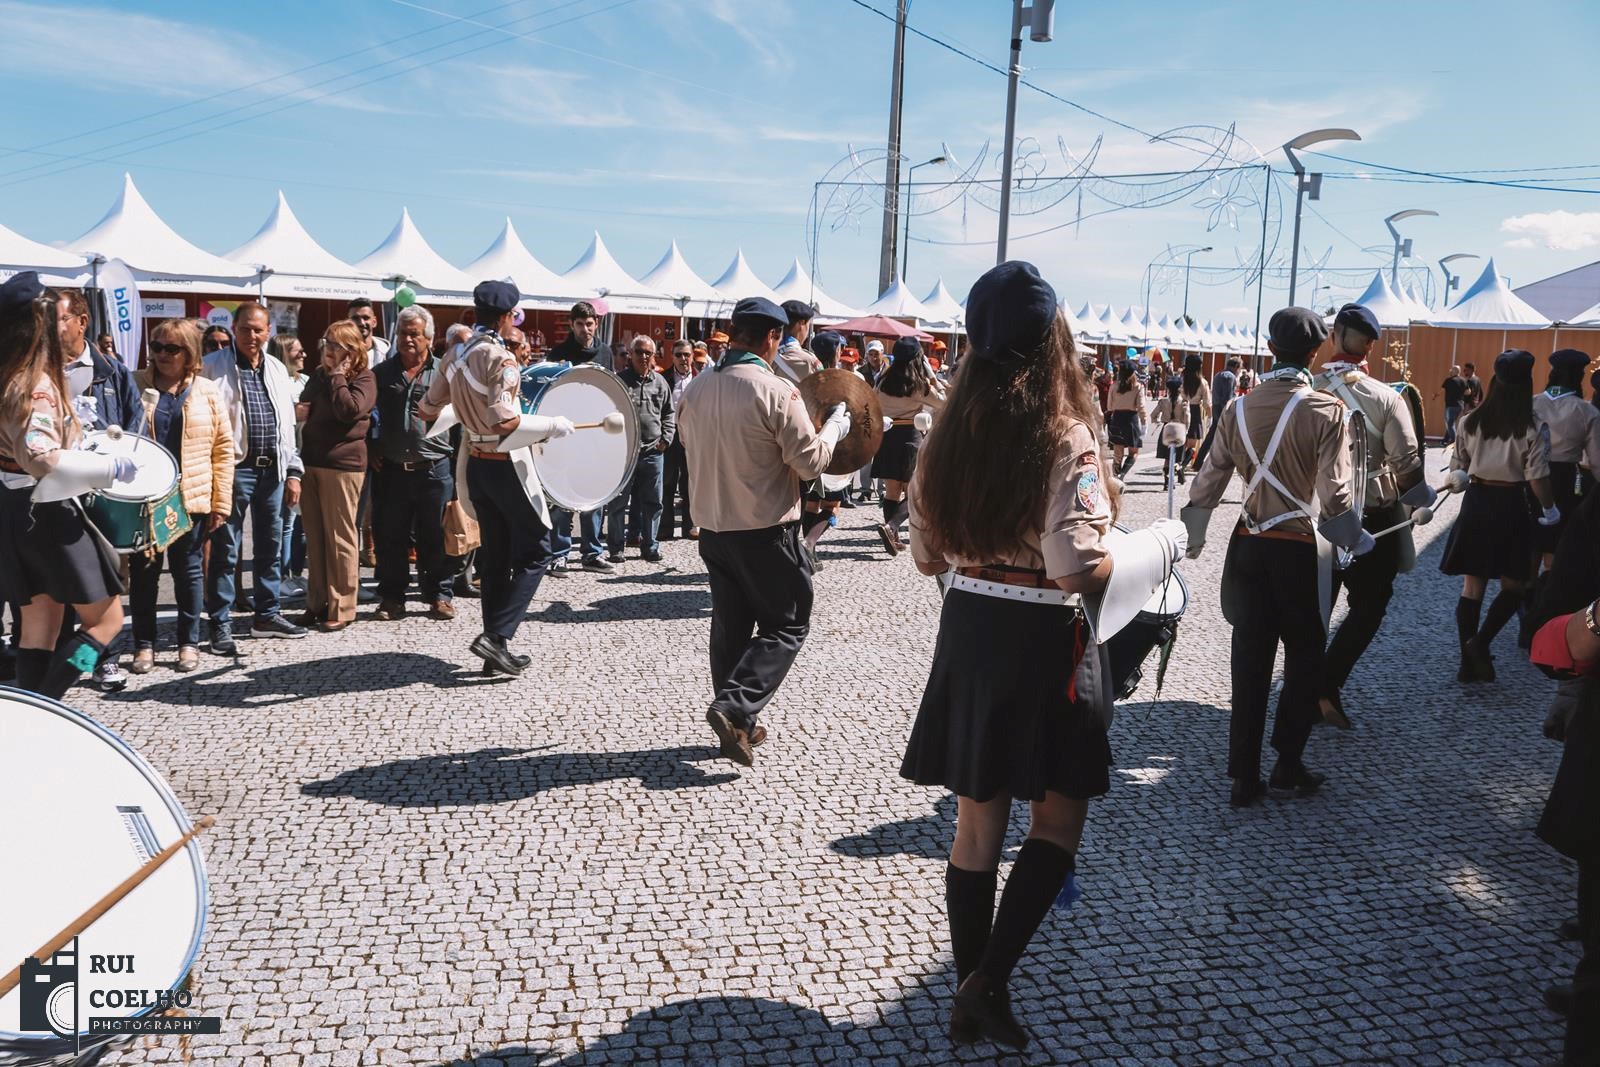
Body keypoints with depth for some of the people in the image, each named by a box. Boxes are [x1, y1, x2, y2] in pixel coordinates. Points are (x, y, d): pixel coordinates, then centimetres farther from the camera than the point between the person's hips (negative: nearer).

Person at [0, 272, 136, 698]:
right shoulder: (36, 385, -19)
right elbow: (41, 458, -33)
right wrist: (111, 467, -25)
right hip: (47, 514, -9)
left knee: (39, 627, 14)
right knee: (106, 619, 0)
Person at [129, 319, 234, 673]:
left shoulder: (206, 392, 3)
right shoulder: (134, 386, 4)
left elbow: (223, 448, 2)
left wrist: (221, 502, -2)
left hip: (192, 499, 0)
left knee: (189, 571, 8)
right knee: (143, 572, 7)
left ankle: (189, 643, 19)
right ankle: (144, 644, 17)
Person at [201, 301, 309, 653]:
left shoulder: (277, 370, 13)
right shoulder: (214, 367, -4)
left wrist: (293, 471, 10)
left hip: (272, 469, 6)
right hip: (234, 469, -5)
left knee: (271, 546, 13)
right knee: (225, 550, 0)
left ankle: (267, 615, 25)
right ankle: (221, 625, 7)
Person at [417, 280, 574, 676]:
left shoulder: (455, 355, 6)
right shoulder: (500, 358, -18)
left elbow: (430, 407, 16)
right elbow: (504, 421, -26)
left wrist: (423, 412, 38)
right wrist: (553, 424, -15)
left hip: (475, 465, 8)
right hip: (506, 466, -8)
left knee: (495, 556, 12)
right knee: (535, 551, 1)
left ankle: (496, 650, 15)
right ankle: (496, 634, -7)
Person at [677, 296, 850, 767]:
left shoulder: (698, 389, 2)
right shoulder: (777, 391, -17)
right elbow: (811, 461, -12)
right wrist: (835, 426, 5)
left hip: (713, 527, 7)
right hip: (765, 531, -6)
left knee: (730, 626, 16)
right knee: (787, 625, 7)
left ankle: (739, 726, 22)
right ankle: (734, 708, -8)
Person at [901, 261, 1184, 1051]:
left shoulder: (949, 435, 2)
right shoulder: (1065, 438, -15)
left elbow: (926, 555, 9)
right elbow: (1080, 569, -23)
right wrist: (1161, 544, -7)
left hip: (967, 632, 5)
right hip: (1042, 642, -5)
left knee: (977, 822, 14)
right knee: (1057, 818, 13)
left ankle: (969, 996, 25)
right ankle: (989, 979, 6)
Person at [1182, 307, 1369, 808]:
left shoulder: (1240, 408, 0)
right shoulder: (1326, 410, -11)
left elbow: (1209, 481, 3)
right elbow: (1334, 495, -14)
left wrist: (1191, 539, 15)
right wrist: (1355, 539, 3)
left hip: (1248, 546, 4)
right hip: (1300, 550, -3)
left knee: (1250, 662, 9)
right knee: (1304, 659, 14)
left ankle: (1245, 777, 14)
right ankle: (1288, 768, 17)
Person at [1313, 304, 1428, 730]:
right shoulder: (1385, 398, -13)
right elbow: (1407, 463, -11)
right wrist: (1420, 499, 7)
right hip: (1372, 519, -2)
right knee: (1368, 607, 9)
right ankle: (1328, 685, -5)